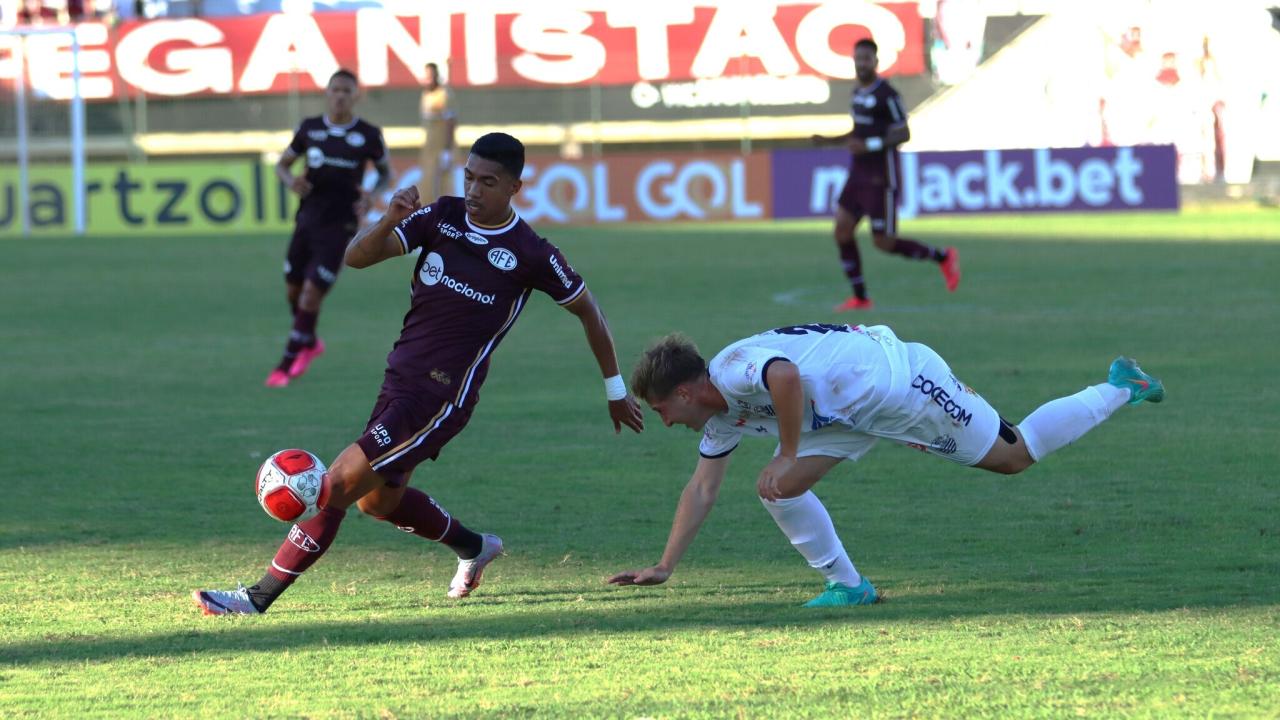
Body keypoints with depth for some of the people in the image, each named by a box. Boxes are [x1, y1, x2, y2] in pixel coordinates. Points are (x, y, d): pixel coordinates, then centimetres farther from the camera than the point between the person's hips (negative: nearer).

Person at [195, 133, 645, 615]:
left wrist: (616, 390, 12)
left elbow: (587, 309, 5)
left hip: (441, 399, -7)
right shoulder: (441, 217, 1)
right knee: (378, 500, 23)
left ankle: (259, 598, -7)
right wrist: (390, 221, -28)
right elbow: (357, 257, -6)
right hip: (400, 377, 7)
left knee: (340, 485, -13)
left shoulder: (531, 255, -10)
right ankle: (474, 548, 47)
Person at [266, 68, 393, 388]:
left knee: (312, 294, -11)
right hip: (307, 220, 4)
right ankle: (310, 342, 41)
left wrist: (372, 194, -11)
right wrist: (290, 180, -11)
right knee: (293, 289, 13)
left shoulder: (369, 135, -4)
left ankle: (287, 365, 0)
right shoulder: (310, 128, 3)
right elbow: (282, 164, 12)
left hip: (339, 227, -4)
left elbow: (386, 172, 10)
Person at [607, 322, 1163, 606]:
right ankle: (848, 585, 7)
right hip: (854, 413, 9)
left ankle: (1119, 389, 20)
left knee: (1014, 455, 3)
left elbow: (786, 374, -47)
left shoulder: (734, 369, -25)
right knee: (778, 490, -3)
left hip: (898, 380, -9)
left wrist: (790, 457, -38)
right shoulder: (722, 419, 6)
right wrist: (665, 567, 11)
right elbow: (702, 489, 14)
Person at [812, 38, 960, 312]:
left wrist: (869, 146, -28)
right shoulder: (858, 92, 13)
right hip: (859, 175, 8)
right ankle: (860, 297, 7)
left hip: (881, 178, -8)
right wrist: (830, 141, 11)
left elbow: (903, 134, -17)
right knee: (842, 231, -2)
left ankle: (943, 258, 15)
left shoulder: (887, 95, -15)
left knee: (884, 242, -4)